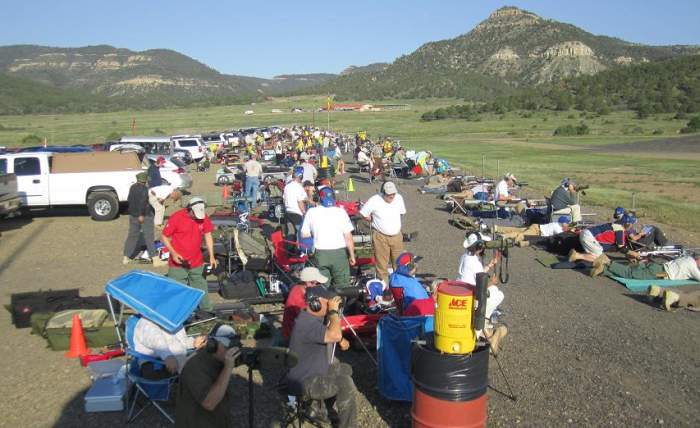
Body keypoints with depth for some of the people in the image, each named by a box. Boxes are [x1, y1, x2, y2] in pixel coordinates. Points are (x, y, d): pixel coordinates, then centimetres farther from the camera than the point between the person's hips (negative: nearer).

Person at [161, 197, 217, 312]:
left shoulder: (204, 217, -4)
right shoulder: (176, 217, -15)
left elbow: (208, 236, 5)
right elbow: (165, 237, -7)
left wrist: (211, 256, -1)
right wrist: (173, 253, -19)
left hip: (197, 263, 4)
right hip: (178, 263, -4)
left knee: (202, 290, 16)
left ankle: (207, 312, 29)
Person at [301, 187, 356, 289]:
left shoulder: (311, 212, 1)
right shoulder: (341, 212, -5)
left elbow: (304, 235, 2)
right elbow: (348, 237, -6)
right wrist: (352, 255, 2)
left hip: (320, 254, 2)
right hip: (339, 253, -2)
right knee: (342, 287, 8)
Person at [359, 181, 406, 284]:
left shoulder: (399, 198, -4)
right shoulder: (374, 201, -16)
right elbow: (364, 214, -5)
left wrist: (393, 223, 9)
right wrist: (375, 221, -2)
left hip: (397, 236, 4)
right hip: (380, 237, -4)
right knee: (382, 263, 3)